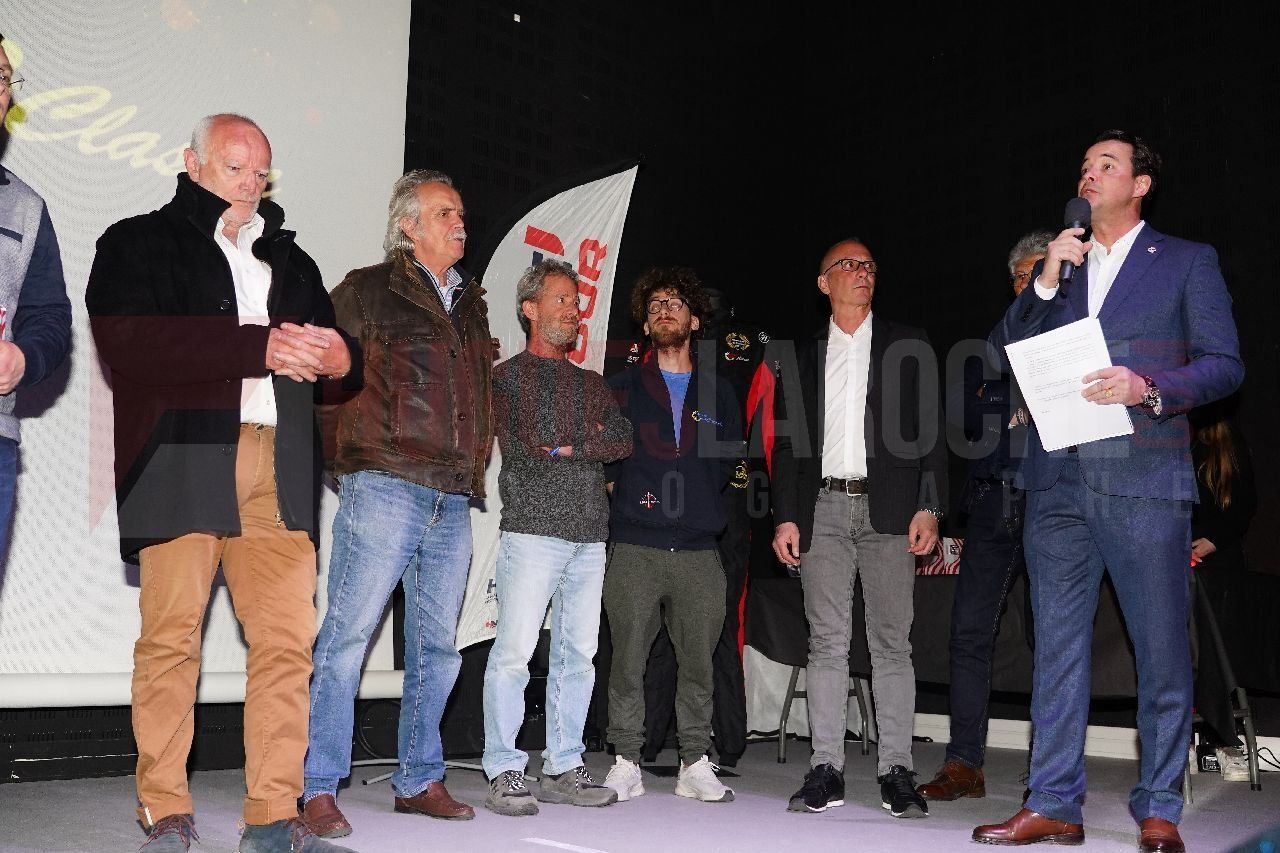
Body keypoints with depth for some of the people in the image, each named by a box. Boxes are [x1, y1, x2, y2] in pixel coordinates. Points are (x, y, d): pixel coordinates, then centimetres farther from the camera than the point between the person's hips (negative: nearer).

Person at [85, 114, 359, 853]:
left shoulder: (290, 260, 26)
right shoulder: (140, 244, 11)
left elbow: (327, 354, 26)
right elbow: (128, 340, -7)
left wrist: (341, 360, -1)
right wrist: (258, 347, -13)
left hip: (279, 469, 4)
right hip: (181, 459, -3)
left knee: (288, 639, -3)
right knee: (172, 637, -2)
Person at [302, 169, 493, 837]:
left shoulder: (471, 303, 20)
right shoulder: (366, 292, 2)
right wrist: (349, 448, -1)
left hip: (454, 505, 6)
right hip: (385, 489, -6)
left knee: (437, 648, 11)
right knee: (347, 637, -6)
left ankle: (419, 780, 23)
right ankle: (319, 789, 3)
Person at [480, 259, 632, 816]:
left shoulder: (592, 383, 21)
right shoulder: (507, 377, 7)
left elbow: (623, 441, 6)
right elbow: (521, 441, -8)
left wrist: (565, 444, -6)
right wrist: (591, 437, 1)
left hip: (589, 536, 5)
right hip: (533, 530, -5)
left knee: (578, 654, 6)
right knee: (514, 652, -7)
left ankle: (563, 770, 14)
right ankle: (504, 774, 1)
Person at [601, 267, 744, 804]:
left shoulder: (718, 391, 14)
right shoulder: (623, 387, 10)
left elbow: (730, 457, 17)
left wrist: (695, 494, 8)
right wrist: (628, 490, -2)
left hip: (698, 551, 2)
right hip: (634, 548, -1)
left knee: (698, 662, 5)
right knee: (628, 659, 0)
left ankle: (696, 764, 16)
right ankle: (626, 763, 11)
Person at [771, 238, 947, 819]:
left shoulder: (909, 346, 10)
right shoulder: (801, 357, 14)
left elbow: (930, 431, 5)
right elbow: (786, 443, 11)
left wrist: (928, 506, -5)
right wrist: (785, 517, 3)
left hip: (889, 509, -1)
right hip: (823, 510, 1)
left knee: (892, 643, 0)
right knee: (827, 641, 1)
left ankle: (896, 772, 6)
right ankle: (825, 770, 6)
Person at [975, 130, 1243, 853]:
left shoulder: (1188, 261, 9)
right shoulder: (1058, 266, 19)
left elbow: (1226, 364, 2)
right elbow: (1002, 357, 9)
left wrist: (1148, 386, -15)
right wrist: (1045, 282, -3)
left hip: (1145, 480, -3)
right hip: (1058, 482, 4)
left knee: (1163, 651, 1)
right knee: (1057, 649, 6)